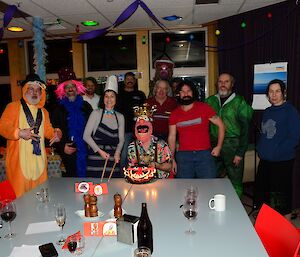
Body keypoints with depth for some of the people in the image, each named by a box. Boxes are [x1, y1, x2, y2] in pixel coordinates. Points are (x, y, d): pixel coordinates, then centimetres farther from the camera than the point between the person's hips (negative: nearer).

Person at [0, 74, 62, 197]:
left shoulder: (43, 111, 18)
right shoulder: (13, 106, 0)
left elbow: (47, 129, 20)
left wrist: (56, 133, -1)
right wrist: (19, 133, -22)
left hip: (39, 159, 5)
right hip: (20, 159, -5)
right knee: (20, 191, -1)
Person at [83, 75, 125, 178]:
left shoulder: (120, 117, 10)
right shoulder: (96, 113, 1)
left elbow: (121, 139, 13)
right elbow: (86, 135, -2)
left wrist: (117, 152, -5)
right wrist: (99, 151, -8)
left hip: (112, 158, 2)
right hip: (96, 157, -2)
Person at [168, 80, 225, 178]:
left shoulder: (204, 108, 1)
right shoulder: (174, 114, 7)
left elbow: (221, 125, 5)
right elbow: (171, 137, 9)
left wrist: (219, 146, -2)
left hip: (204, 154, -1)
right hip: (183, 156, 1)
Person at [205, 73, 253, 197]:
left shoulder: (239, 102, -2)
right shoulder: (210, 101, 10)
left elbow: (245, 129, -5)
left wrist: (240, 153, -9)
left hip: (233, 147, -3)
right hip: (213, 147, 4)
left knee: (235, 183, 1)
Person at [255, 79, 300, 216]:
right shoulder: (267, 112, 12)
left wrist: (276, 152, -17)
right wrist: (260, 150, 7)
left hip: (282, 162, -7)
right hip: (265, 161, 7)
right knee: (261, 192, 17)